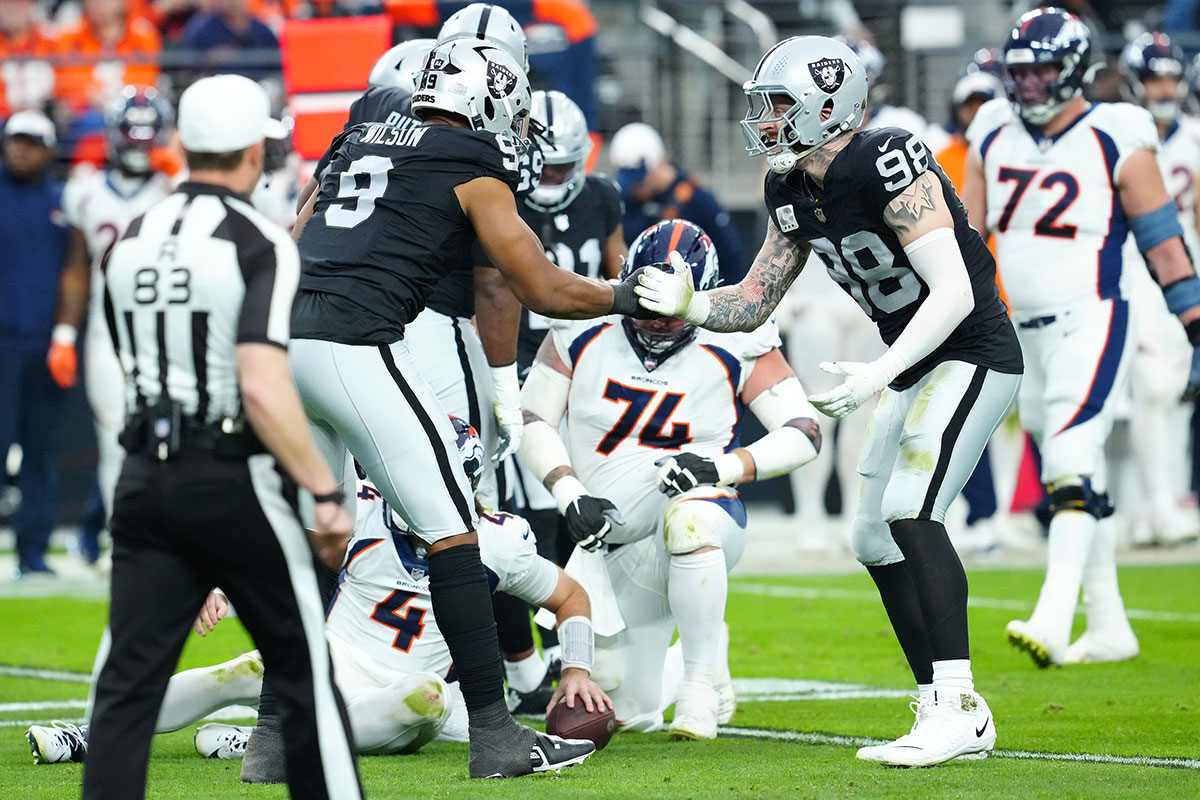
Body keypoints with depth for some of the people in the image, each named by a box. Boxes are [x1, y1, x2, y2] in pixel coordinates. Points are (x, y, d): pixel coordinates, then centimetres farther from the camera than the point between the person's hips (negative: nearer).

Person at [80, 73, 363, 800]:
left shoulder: (133, 242, 7)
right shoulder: (261, 245, -12)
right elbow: (264, 388, -22)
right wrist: (326, 493, -18)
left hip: (146, 479, 5)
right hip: (235, 482, -5)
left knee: (129, 679, 1)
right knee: (304, 669, 8)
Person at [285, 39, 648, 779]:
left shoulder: (360, 145, 26)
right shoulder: (475, 170, 6)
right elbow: (545, 290, 6)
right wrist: (627, 298, 23)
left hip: (278, 342, 7)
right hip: (353, 345, -7)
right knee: (451, 530, 0)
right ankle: (495, 734, 0)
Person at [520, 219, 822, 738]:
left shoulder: (731, 345, -9)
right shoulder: (584, 330, -3)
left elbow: (804, 433, -10)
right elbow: (532, 420, 2)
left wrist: (724, 466, -27)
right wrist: (570, 494, -14)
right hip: (621, 546, 4)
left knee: (688, 516, -43)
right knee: (630, 713, 5)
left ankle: (700, 683, -28)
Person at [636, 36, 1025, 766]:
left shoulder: (889, 168, -22)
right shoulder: (792, 192, 6)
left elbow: (954, 291, -27)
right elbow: (753, 304, 11)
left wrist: (880, 373, -34)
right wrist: (689, 305, -10)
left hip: (974, 356, -10)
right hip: (918, 372, 10)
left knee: (910, 511, -23)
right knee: (878, 539, 7)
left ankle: (959, 706, -23)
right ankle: (947, 716, 13)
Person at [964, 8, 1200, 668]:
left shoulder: (1116, 142, -8)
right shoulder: (993, 137, 7)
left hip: (1090, 323, -7)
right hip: (1026, 332, 7)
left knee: (1073, 469, -18)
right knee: (1072, 481, 12)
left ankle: (1053, 623, -26)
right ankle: (1109, 630, 21)